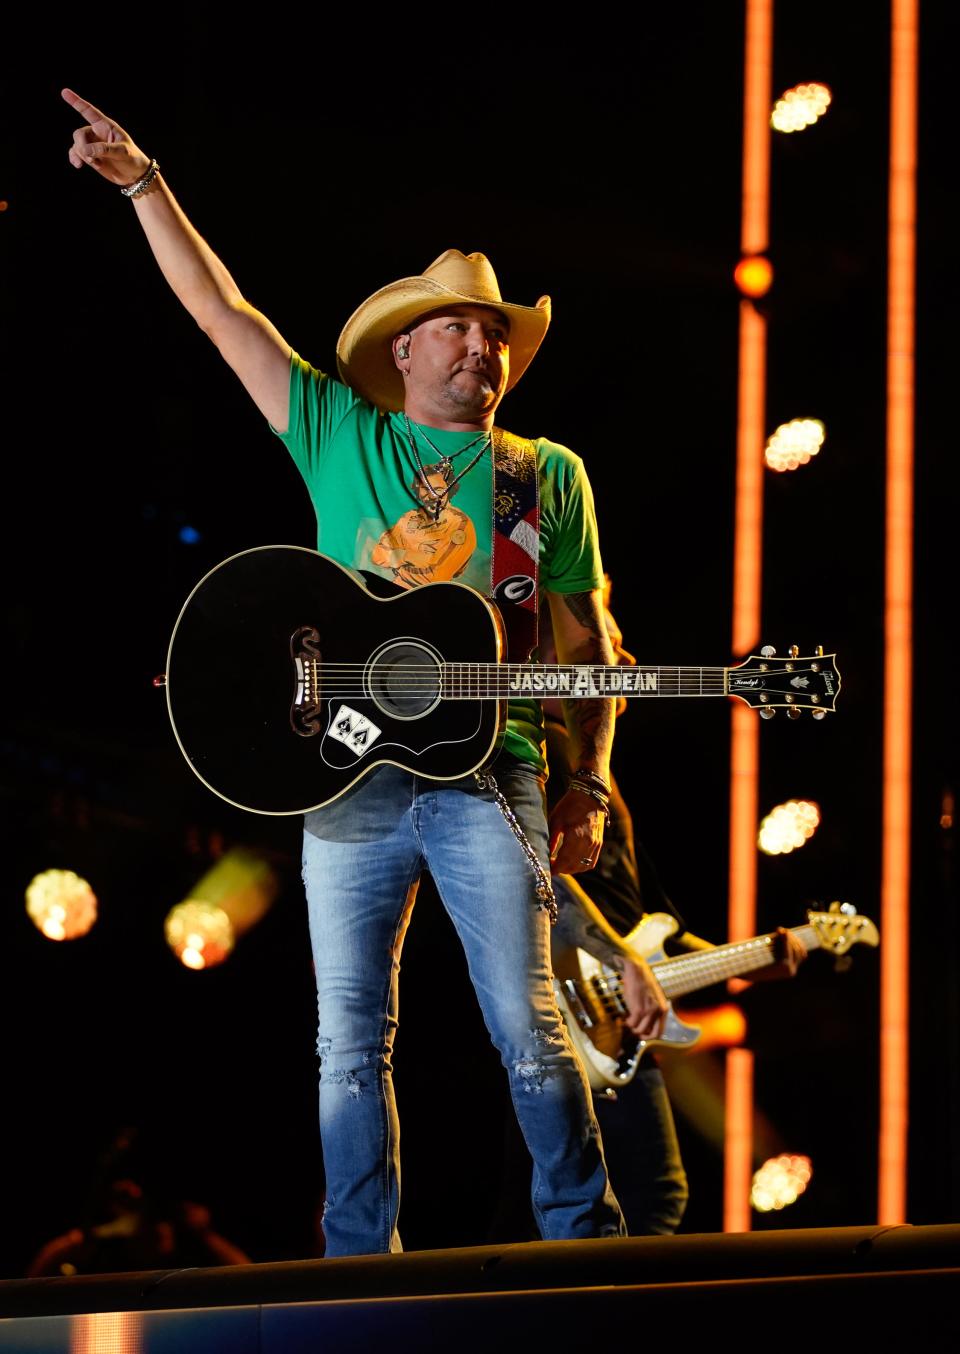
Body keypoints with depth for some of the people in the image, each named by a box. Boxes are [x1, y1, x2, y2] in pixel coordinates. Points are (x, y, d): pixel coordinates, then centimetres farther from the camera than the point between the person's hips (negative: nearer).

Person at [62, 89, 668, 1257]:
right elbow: (219, 309, 8)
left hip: (488, 774, -1)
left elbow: (587, 640, 15)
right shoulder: (341, 436, 12)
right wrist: (143, 183, 2)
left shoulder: (548, 477, 13)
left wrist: (588, 784, 6)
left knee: (527, 1026, -7)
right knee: (351, 1042, 3)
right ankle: (360, 1261, 11)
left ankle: (585, 1236, 5)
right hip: (347, 774, 1)